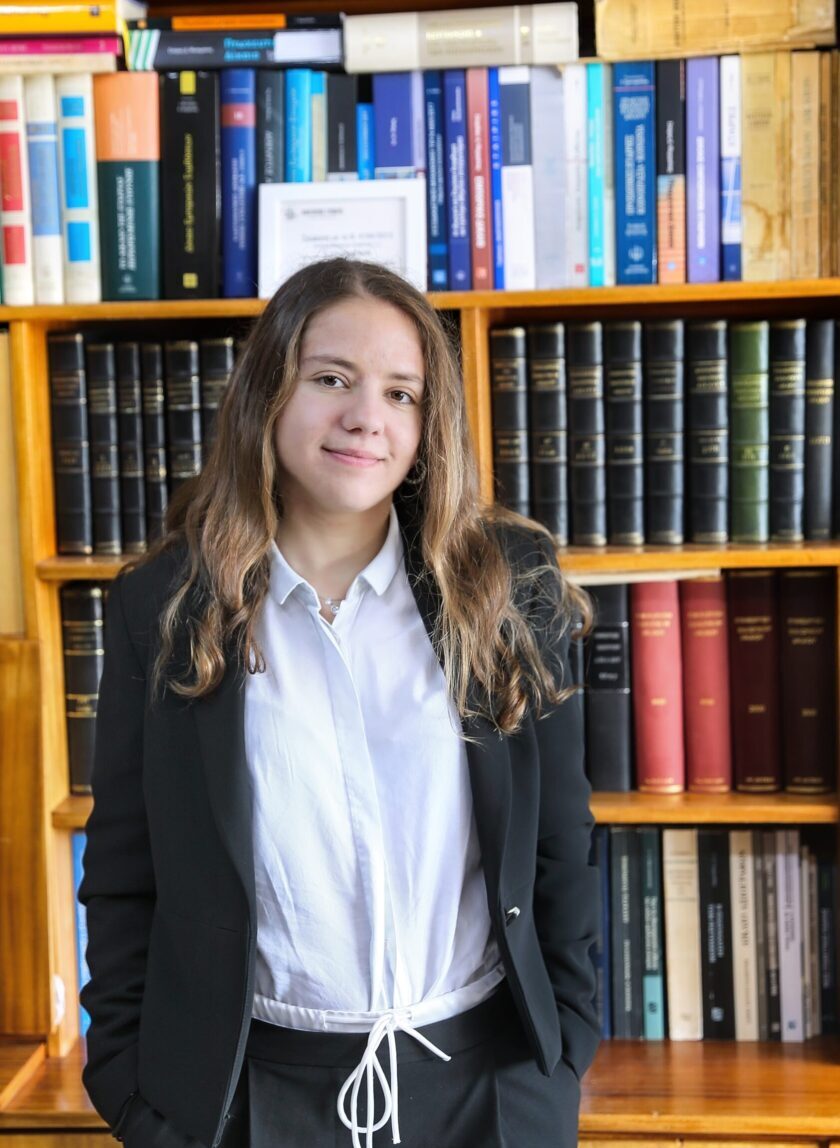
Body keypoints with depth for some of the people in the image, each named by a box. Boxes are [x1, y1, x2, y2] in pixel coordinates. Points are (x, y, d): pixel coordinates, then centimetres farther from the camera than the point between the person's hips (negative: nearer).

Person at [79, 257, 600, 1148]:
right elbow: (123, 875, 1)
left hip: (486, 1075, 1)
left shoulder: (509, 590, -3)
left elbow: (559, 848, 2)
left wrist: (567, 1043, 1)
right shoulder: (161, 608, -4)